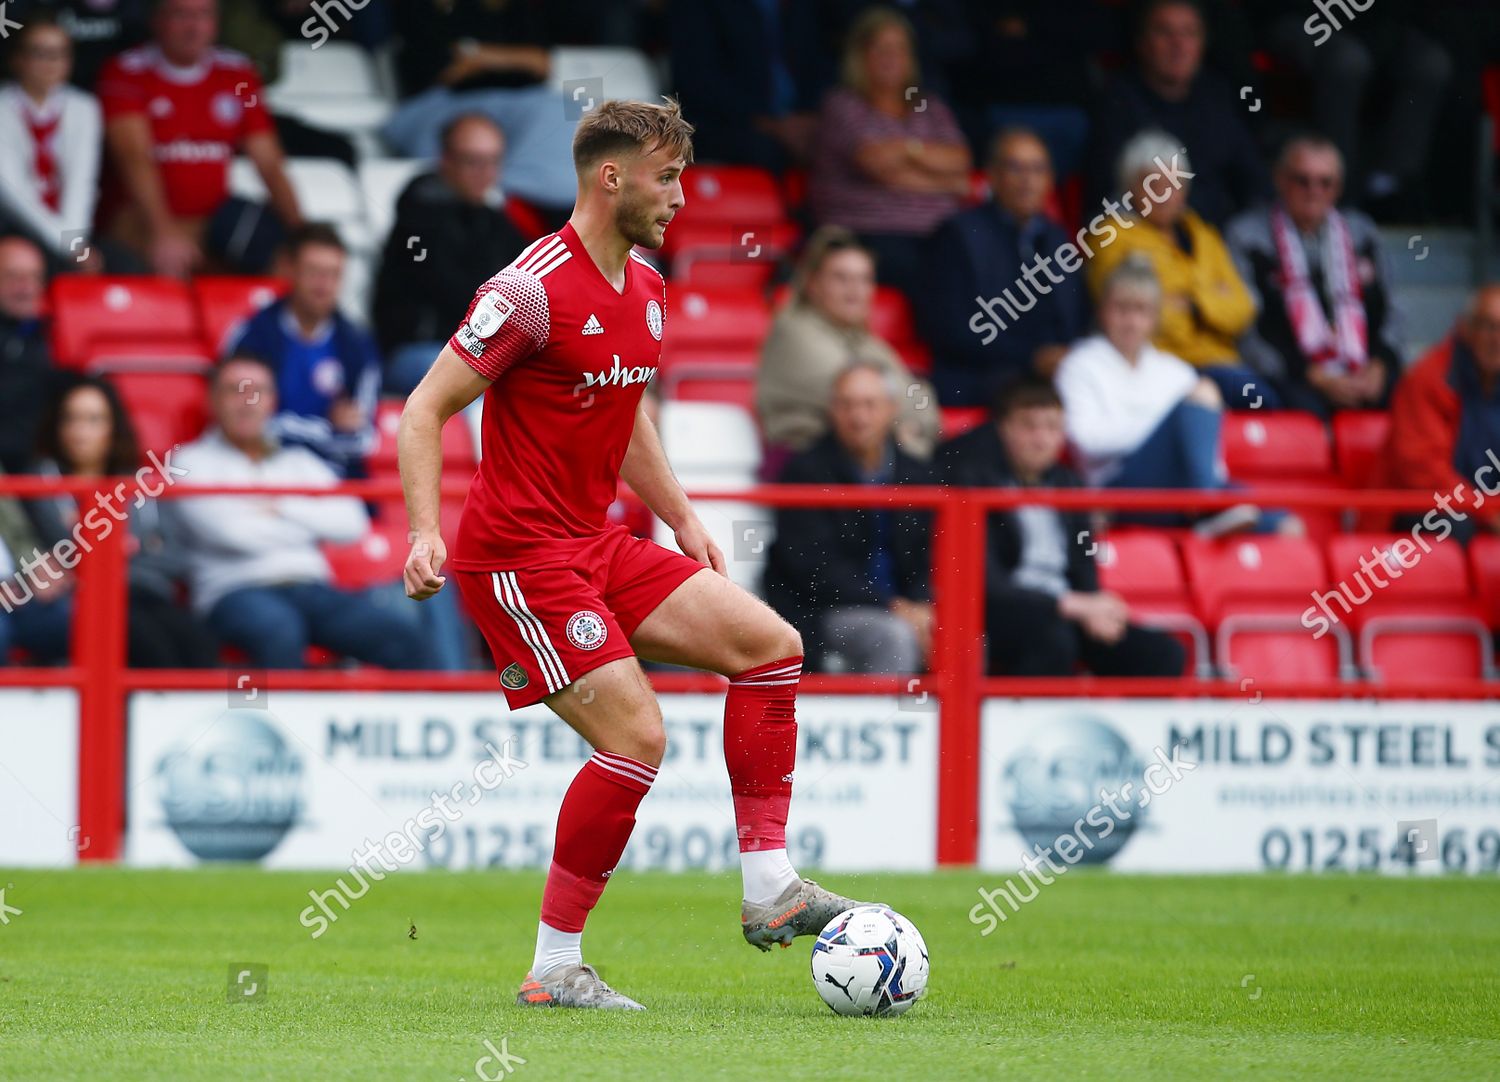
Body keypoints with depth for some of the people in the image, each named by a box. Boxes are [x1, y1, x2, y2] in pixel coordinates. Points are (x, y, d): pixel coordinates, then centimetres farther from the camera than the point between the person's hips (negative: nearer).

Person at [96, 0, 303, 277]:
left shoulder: (237, 74, 8)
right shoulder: (126, 74, -5)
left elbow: (269, 164, 7)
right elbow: (134, 157, -19)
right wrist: (163, 231, -33)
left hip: (213, 220, 5)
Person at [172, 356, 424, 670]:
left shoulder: (299, 462, 25)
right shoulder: (193, 461, 12)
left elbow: (351, 523, 10)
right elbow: (226, 528, -6)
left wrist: (283, 506, 0)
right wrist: (305, 526, 8)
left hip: (311, 589, 5)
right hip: (236, 592, -5)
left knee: (403, 637, -23)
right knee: (281, 636, -42)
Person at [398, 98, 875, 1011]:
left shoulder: (647, 288, 10)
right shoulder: (534, 290, -17)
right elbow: (426, 408, -15)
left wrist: (683, 519, 19)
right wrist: (427, 532, -24)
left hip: (596, 544, 9)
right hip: (520, 557, -9)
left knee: (771, 642, 1)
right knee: (637, 736, -17)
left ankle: (770, 888, 3)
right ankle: (555, 968, -6)